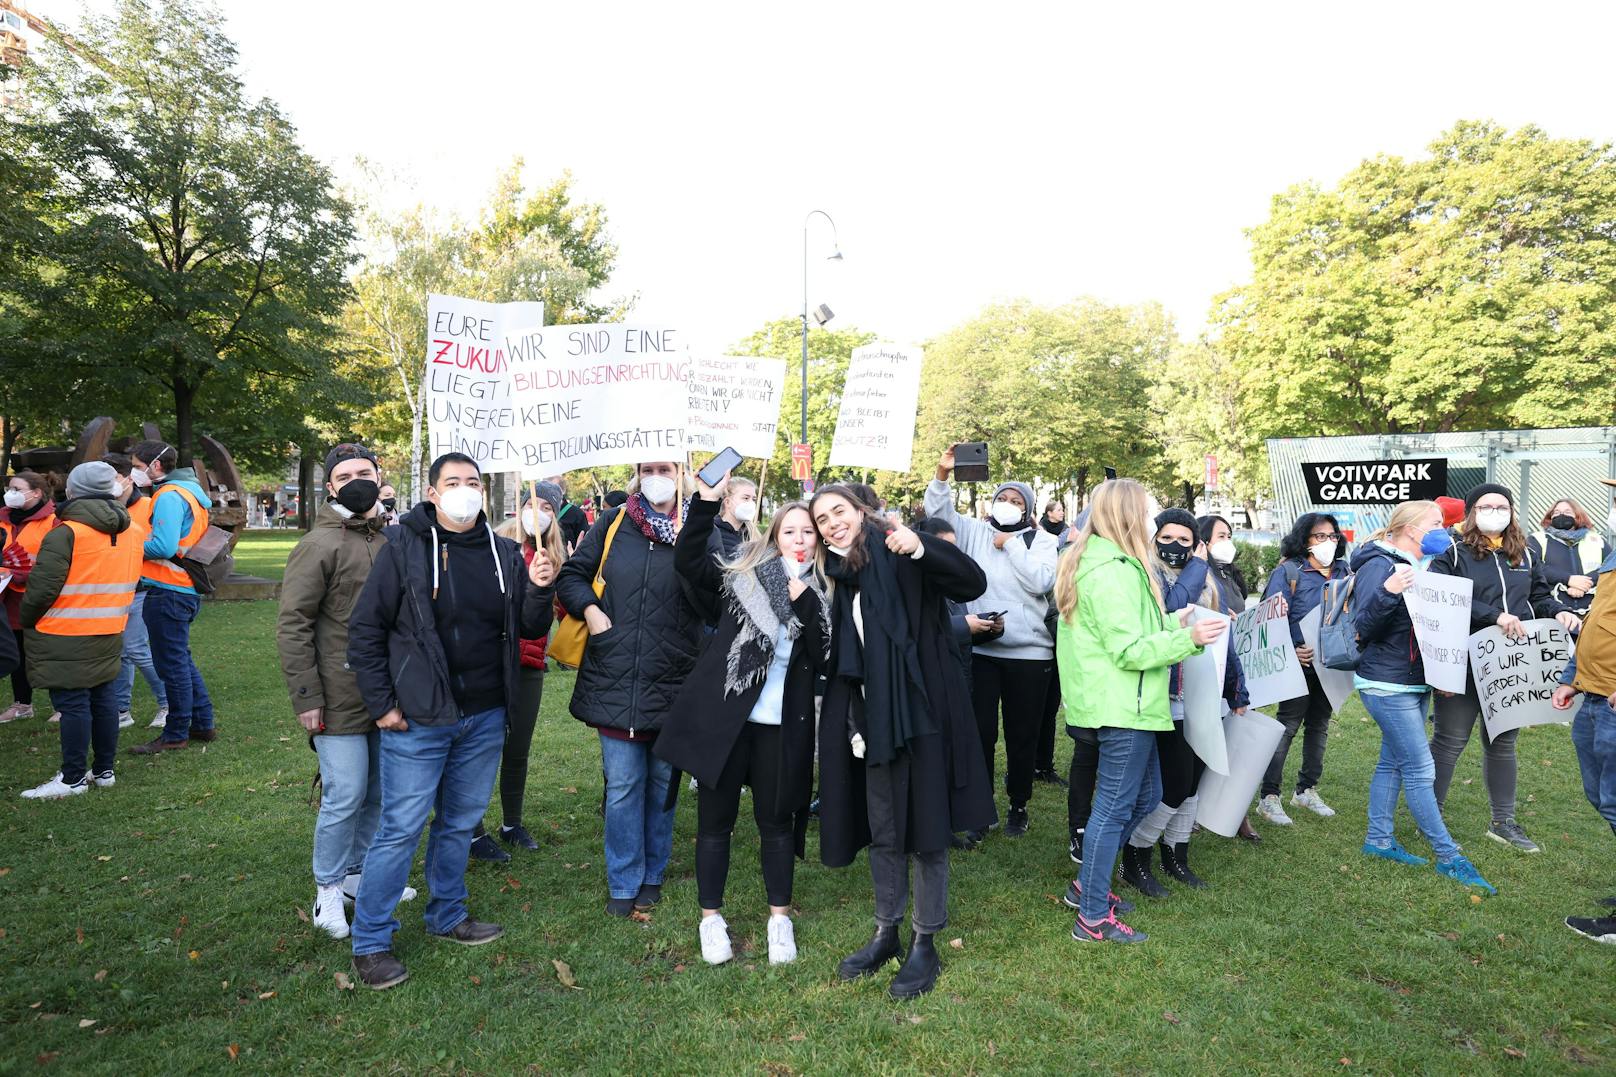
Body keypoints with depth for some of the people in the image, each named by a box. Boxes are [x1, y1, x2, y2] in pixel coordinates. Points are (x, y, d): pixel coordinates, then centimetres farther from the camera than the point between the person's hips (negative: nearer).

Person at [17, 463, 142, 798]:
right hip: (109, 634, 7)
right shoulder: (129, 534, 8)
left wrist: (27, 620, 0)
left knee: (72, 704, -1)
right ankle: (104, 770, 21)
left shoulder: (65, 534, -16)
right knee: (104, 700, 13)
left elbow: (43, 586, -16)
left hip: (65, 639, -7)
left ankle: (73, 778, 6)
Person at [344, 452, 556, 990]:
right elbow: (365, 628, -6)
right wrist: (382, 703, -9)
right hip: (418, 720, -4)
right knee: (400, 829, 1)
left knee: (459, 823, 18)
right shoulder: (405, 546, -8)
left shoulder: (504, 553, 5)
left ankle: (447, 916, 36)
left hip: (484, 717, 5)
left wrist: (540, 590, -13)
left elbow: (529, 629, 7)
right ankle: (369, 943, 18)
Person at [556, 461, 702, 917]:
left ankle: (652, 874, 33)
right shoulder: (614, 523, 4)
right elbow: (572, 572, 13)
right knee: (622, 785, 5)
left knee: (662, 782, 14)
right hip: (616, 678, 1)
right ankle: (623, 883, 22)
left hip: (672, 680, 0)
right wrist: (589, 608, -4)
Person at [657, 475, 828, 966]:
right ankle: (711, 917, 27)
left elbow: (823, 654, -8)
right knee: (716, 819, 9)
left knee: (776, 820, 13)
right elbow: (687, 560, -12)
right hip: (724, 716, -1)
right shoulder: (742, 577, 1)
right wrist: (707, 503, -19)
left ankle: (780, 916, 30)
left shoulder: (821, 594, 5)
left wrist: (804, 600, -19)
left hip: (781, 724, 1)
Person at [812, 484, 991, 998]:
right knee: (882, 833, 16)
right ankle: (886, 933, 32)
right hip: (874, 719, 6)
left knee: (926, 831, 5)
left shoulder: (900, 557, -7)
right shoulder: (841, 578, 10)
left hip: (921, 713, -6)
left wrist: (920, 547, -31)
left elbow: (974, 583, -20)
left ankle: (925, 944, 20)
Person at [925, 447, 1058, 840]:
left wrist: (1011, 544, -9)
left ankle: (1019, 806, 29)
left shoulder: (1041, 540, 4)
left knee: (1022, 736, 10)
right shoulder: (975, 532, 8)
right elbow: (938, 512, -1)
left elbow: (1040, 581, -12)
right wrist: (943, 474, -15)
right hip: (980, 650, 1)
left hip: (1029, 654, -1)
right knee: (979, 733, 2)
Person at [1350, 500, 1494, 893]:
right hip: (1387, 684, -10)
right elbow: (1363, 627, -23)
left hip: (1413, 682, 10)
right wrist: (1387, 592, -38)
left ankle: (1379, 840, 23)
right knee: (1420, 769, -4)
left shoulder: (1411, 566, 12)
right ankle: (1449, 857, 3)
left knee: (1393, 763, 14)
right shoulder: (1379, 565, -17)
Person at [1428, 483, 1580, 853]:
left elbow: (1540, 596, 16)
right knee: (1450, 741, 1)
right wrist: (1494, 617, -26)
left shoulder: (1524, 555, 12)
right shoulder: (1452, 552, -8)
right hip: (1464, 665, -6)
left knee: (1503, 742, 16)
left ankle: (1503, 822, 29)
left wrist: (1560, 612, -5)